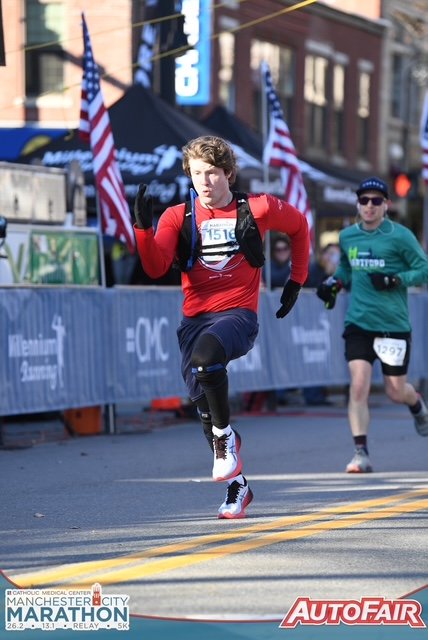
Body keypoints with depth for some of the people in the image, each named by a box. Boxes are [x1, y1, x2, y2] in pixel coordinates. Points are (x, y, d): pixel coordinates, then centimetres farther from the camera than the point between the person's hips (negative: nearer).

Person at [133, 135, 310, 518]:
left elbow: (299, 226, 21)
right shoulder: (178, 217, 6)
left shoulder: (257, 210, 2)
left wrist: (296, 281, 21)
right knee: (202, 401, 0)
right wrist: (143, 227, -22)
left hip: (238, 314, -4)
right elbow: (155, 268, -7)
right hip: (194, 318, 4)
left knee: (205, 353, -35)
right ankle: (237, 485, 19)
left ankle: (225, 435, -13)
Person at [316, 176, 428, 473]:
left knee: (396, 390, 8)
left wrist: (395, 280, -18)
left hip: (394, 324, -2)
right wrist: (334, 282, 6)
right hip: (358, 323, 3)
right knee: (359, 385, -13)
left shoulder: (400, 236, -6)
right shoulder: (347, 237, 7)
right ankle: (361, 453, -8)